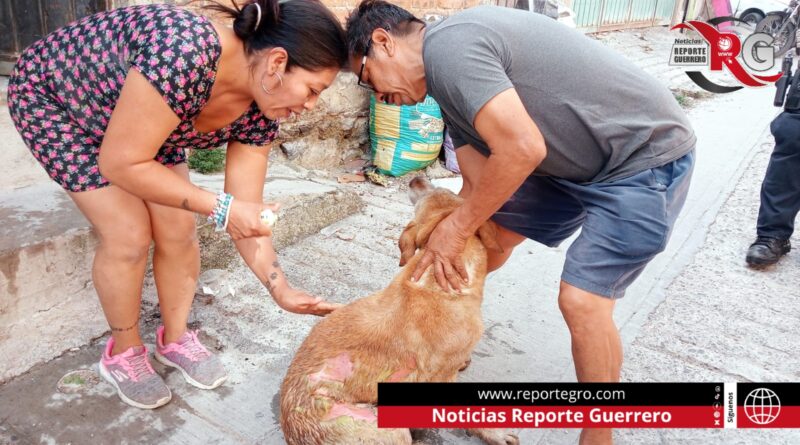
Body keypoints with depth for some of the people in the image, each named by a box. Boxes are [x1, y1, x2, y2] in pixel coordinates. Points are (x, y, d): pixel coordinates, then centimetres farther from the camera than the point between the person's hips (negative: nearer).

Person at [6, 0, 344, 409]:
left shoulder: (257, 113, -18)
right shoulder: (184, 53, -41)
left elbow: (246, 214, -13)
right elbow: (120, 163, -35)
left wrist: (281, 290, -17)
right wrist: (220, 207, -34)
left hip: (140, 120, 6)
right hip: (54, 98, -5)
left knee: (178, 230, -4)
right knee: (128, 234, -13)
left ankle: (175, 338, 21)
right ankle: (123, 353, 13)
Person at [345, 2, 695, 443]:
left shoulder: (447, 44, -23)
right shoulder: (451, 82, 7)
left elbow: (522, 150, -31)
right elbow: (479, 182, 7)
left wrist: (455, 228, -19)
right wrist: (441, 241, 5)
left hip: (645, 154, -9)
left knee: (581, 300, -14)